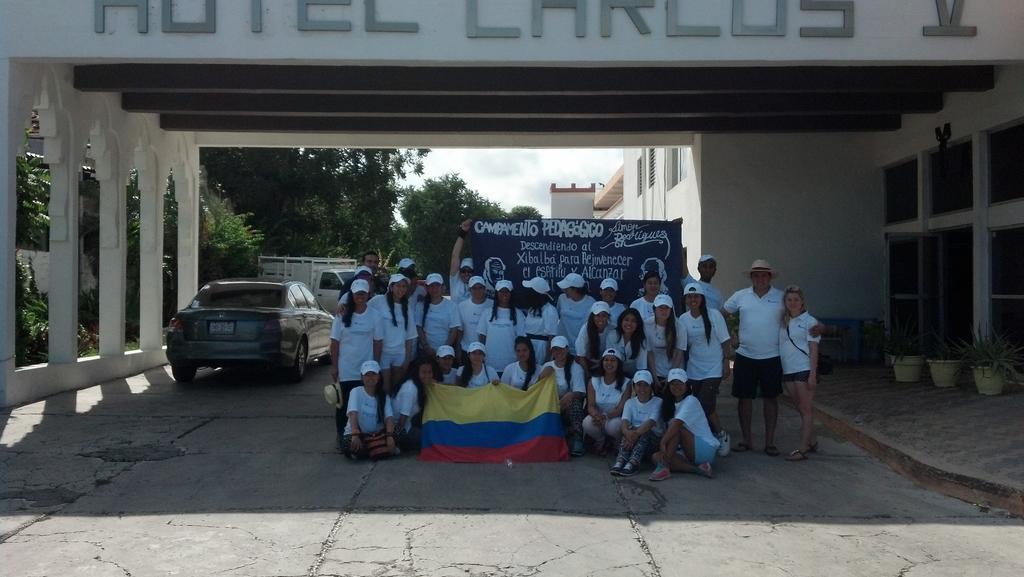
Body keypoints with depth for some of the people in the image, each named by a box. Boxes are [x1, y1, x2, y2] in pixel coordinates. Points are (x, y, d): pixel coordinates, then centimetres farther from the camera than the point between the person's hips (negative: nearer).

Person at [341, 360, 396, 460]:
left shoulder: (384, 397, 3)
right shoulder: (356, 392, -7)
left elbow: (389, 418, -11)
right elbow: (353, 414, -22)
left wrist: (390, 436, -32)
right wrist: (355, 435, -39)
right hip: (355, 434, -3)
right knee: (351, 447, -38)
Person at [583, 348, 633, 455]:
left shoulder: (626, 383, -5)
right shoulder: (593, 381, 2)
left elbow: (621, 408, -14)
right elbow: (590, 405, -6)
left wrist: (606, 416, -32)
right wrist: (597, 415, -31)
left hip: (617, 418, -2)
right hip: (598, 417, 2)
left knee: (613, 425, -37)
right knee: (587, 423, -32)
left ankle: (618, 444, 1)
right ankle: (601, 441, 3)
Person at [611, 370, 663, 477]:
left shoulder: (658, 402, -1)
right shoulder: (630, 402, 9)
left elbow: (651, 422, -19)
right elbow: (625, 420, -11)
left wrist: (636, 433, -37)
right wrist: (627, 431, -35)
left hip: (654, 438, -2)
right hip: (634, 438, 2)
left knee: (645, 432, -33)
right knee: (629, 430, -28)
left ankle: (632, 463, -51)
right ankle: (620, 460, -47)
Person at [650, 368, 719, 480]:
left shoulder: (691, 401, -11)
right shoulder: (670, 404, 13)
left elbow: (677, 423, -26)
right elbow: (668, 429, 6)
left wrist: (663, 443, -29)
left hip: (706, 450, -7)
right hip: (688, 451, 7)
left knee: (677, 428, -28)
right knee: (656, 457, -16)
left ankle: (664, 466, -29)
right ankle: (698, 469, -22)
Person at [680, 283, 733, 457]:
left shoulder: (713, 315, -7)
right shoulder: (683, 319, 1)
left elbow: (725, 341, -3)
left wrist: (726, 363, -5)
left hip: (713, 369, -4)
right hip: (694, 369, 4)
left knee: (705, 404, -14)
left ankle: (721, 435, 9)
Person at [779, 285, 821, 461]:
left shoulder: (809, 321, -3)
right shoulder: (783, 322, 12)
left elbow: (813, 349, -7)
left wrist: (812, 374, -14)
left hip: (804, 369, -6)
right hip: (788, 370, 6)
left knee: (806, 409, -3)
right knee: (801, 409, 13)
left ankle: (803, 449, -4)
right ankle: (811, 442, 25)